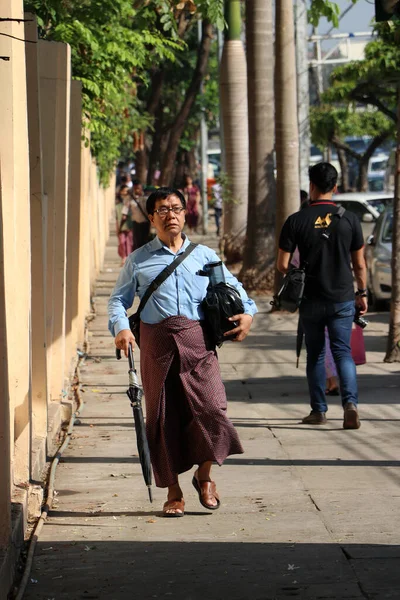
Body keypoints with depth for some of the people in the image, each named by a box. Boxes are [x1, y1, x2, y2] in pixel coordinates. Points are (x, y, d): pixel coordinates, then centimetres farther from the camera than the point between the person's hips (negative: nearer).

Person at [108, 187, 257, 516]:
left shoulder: (205, 256, 15)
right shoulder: (139, 260, 12)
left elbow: (233, 287, 23)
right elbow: (119, 298, 12)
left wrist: (247, 313, 4)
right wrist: (121, 327, -7)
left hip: (197, 341, 0)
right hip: (157, 343, 0)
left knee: (210, 408, -12)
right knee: (163, 416, 1)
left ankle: (204, 474, 12)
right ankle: (173, 491, 13)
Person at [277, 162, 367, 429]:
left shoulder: (296, 221, -7)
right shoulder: (349, 219, -4)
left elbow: (282, 264, -6)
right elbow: (359, 264, 1)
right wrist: (362, 292, 14)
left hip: (311, 299, 0)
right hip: (343, 299, 0)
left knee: (315, 355, 13)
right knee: (343, 352, 4)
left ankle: (319, 411, 17)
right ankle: (350, 402, -17)